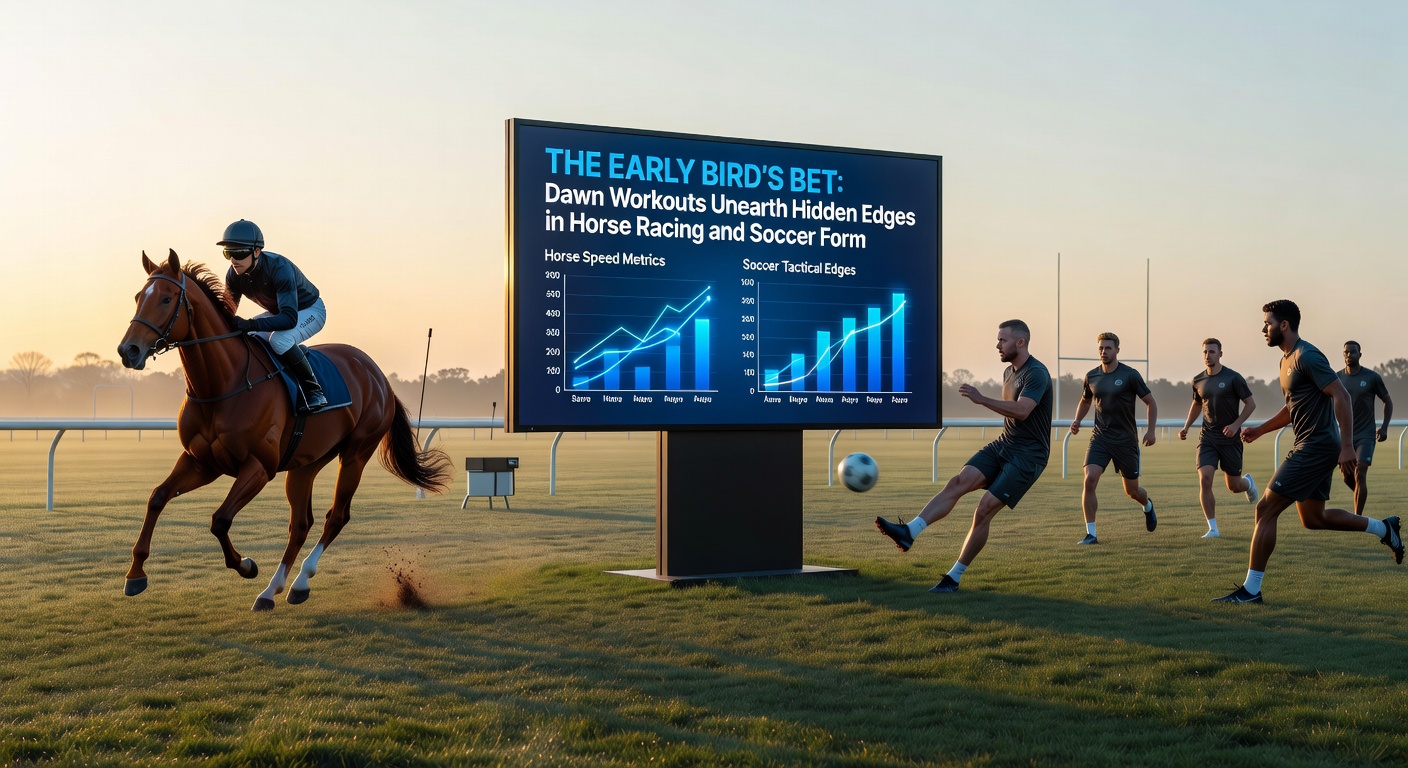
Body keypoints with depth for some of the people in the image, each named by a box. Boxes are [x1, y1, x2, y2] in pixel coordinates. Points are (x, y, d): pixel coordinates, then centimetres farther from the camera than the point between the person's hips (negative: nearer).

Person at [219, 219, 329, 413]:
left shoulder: (279, 268, -37)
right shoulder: (235, 274, -15)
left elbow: (289, 319, -44)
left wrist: (251, 325, -57)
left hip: (310, 311, -8)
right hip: (278, 311, 8)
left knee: (279, 339, -36)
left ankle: (314, 391, -20)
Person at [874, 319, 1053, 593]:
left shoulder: (1036, 373, -15)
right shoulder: (1009, 372, 14)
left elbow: (1022, 411, -31)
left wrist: (982, 399, -34)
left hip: (1028, 455, -8)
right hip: (1003, 445, 8)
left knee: (985, 510, -14)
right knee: (958, 482, -15)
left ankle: (954, 578, -5)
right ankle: (909, 532, -29)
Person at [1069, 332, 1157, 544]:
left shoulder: (1130, 375, -8)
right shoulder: (1091, 376, 3)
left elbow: (1151, 402, -1)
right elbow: (1085, 401, 22)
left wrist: (1151, 430, -11)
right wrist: (1077, 421, 5)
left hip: (1126, 440, -2)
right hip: (1100, 438, 2)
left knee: (1132, 491, 9)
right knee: (1089, 480, -20)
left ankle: (1147, 506, 48)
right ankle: (1091, 534, -14)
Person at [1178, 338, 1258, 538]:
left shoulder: (1233, 378, -8)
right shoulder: (1198, 381, 5)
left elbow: (1251, 404, -5)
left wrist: (1236, 425, -17)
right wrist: (1186, 427, 12)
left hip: (1230, 438, -3)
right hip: (1207, 437, 3)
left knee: (1234, 486, 7)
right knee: (1204, 479, -16)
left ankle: (1248, 482, 47)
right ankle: (1213, 528, -8)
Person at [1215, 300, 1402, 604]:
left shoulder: (1307, 357, -16)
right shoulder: (1287, 359, 15)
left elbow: (1342, 397, -20)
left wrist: (1346, 446, -25)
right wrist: (1259, 430, 19)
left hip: (1316, 447, -10)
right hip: (1309, 446, 10)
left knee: (1265, 509, -10)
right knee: (1313, 518, 19)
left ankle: (1251, 589, -7)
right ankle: (1384, 528, 30)